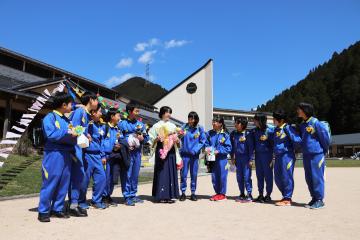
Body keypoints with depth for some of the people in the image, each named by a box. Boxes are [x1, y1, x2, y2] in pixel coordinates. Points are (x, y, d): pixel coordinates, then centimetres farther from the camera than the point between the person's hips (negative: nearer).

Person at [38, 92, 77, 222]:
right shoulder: (50, 117, -6)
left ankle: (57, 209, 21)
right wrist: (67, 133, -17)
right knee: (50, 183, -2)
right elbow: (51, 134, -19)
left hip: (66, 155, 7)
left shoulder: (67, 120, 16)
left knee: (64, 183, 10)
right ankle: (43, 211, 10)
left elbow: (72, 135, 18)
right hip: (53, 155, -7)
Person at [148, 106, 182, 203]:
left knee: (171, 172, 4)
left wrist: (178, 141, -2)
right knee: (162, 172, -4)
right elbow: (151, 139, 1)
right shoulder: (157, 126, 1)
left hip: (171, 151, 5)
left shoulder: (173, 126, 14)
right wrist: (157, 139, -18)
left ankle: (170, 195, 12)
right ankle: (161, 196, 2)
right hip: (161, 150, -4)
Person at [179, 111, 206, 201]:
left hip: (195, 154, 1)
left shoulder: (200, 128, -1)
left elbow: (203, 141, 0)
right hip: (185, 153, 0)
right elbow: (180, 139, -1)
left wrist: (195, 150, -10)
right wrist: (180, 135, -23)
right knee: (183, 174, 3)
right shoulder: (184, 127, -2)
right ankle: (183, 192, 14)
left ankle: (193, 193, 19)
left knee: (194, 174, 8)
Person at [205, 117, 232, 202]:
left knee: (222, 176, 2)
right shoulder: (209, 133, 5)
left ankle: (222, 194, 19)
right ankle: (217, 193, 27)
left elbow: (228, 148, -7)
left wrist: (219, 151, -15)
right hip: (212, 159, 4)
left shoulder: (225, 135, -6)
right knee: (214, 177, 10)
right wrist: (207, 148, -7)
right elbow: (206, 143, 13)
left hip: (222, 159, -4)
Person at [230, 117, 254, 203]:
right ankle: (242, 194, 22)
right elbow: (232, 146, 13)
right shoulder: (233, 134, 6)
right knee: (239, 177, 11)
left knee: (247, 177, -4)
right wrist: (232, 157, 11)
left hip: (245, 158, -5)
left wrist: (250, 159, -10)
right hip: (237, 158, 5)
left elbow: (251, 147, -7)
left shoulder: (247, 134, -9)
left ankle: (249, 195, 6)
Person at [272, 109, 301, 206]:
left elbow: (297, 140, -17)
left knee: (286, 177, -1)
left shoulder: (288, 128, -11)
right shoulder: (276, 129, 13)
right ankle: (286, 196, 28)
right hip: (278, 156, 8)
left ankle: (287, 199, 10)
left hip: (287, 156, -8)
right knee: (278, 178, 12)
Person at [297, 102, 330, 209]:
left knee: (317, 177, -2)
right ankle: (314, 198, 22)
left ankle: (320, 200, 7)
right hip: (306, 155, 8)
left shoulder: (315, 123, -12)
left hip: (317, 155, -7)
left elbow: (325, 137, -8)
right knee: (309, 178, 11)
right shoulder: (302, 125, 11)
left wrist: (324, 150, 2)